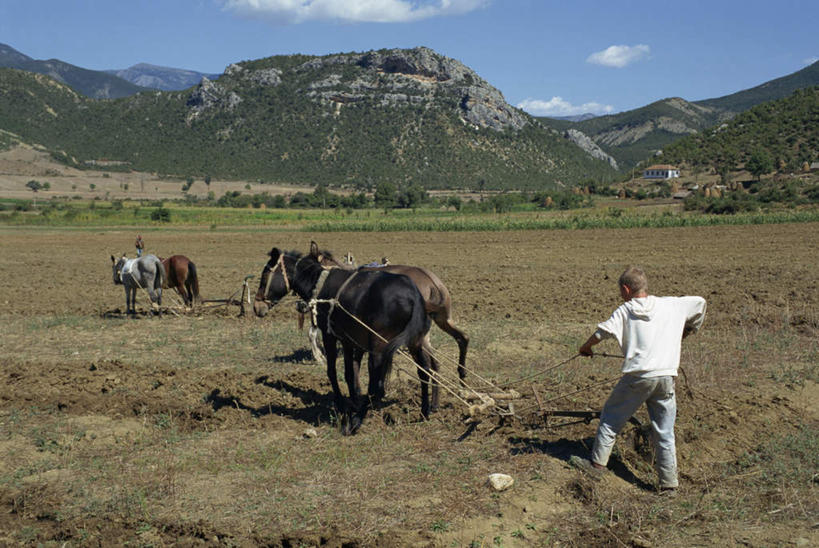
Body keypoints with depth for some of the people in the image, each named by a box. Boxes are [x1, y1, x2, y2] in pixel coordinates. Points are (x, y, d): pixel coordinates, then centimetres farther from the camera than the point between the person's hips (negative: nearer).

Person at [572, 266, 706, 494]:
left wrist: (586, 347, 9)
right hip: (666, 377, 3)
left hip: (638, 376, -3)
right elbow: (700, 303, 21)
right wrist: (685, 333, 33)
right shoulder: (672, 305, 12)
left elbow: (604, 330, -9)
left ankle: (597, 462, 19)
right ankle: (669, 484, 12)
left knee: (611, 417, 14)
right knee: (664, 432, 9)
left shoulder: (625, 310, 2)